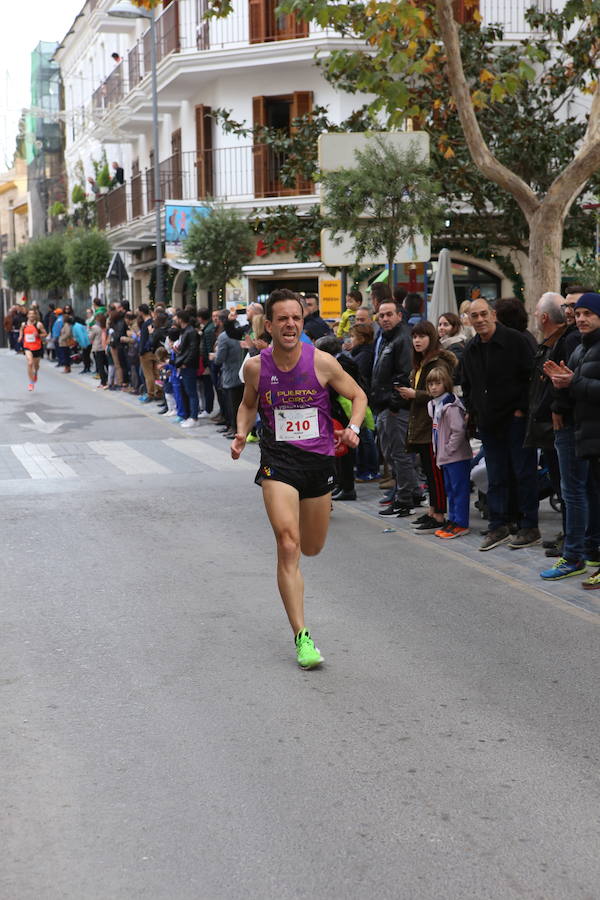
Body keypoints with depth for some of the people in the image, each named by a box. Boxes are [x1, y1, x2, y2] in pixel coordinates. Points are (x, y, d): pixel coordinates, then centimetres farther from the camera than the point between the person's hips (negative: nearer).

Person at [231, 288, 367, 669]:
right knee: (288, 546, -15)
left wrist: (353, 428, -14)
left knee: (312, 549, 15)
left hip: (319, 459, 1)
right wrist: (242, 433, -2)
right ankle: (302, 636, -10)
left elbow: (358, 396, 4)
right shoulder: (256, 366, -4)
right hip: (278, 460, -1)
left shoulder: (322, 362, -8)